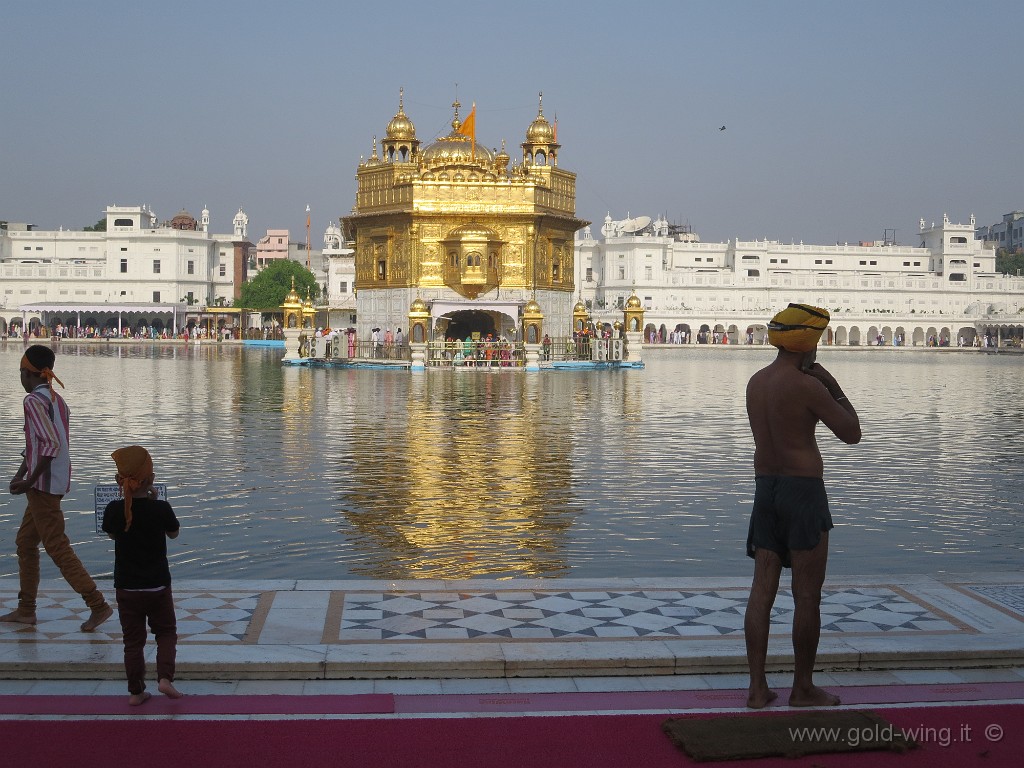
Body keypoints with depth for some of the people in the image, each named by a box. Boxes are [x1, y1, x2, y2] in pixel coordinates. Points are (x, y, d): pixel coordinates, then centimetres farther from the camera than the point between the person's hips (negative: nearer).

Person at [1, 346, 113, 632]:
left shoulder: (34, 401, -15)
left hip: (44, 484, -9)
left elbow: (51, 445, -24)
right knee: (25, 543, 17)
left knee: (57, 547, -6)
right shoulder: (57, 400, 14)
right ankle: (26, 609, 22)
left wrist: (29, 481, -19)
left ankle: (98, 605, -7)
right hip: (54, 483, 9)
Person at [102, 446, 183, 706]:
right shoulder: (161, 509, -15)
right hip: (158, 586, -1)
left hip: (126, 588, 2)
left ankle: (136, 691, 15)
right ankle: (165, 677, -1)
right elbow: (173, 533, 5)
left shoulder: (114, 510, -10)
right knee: (166, 632, 16)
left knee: (133, 640, 12)